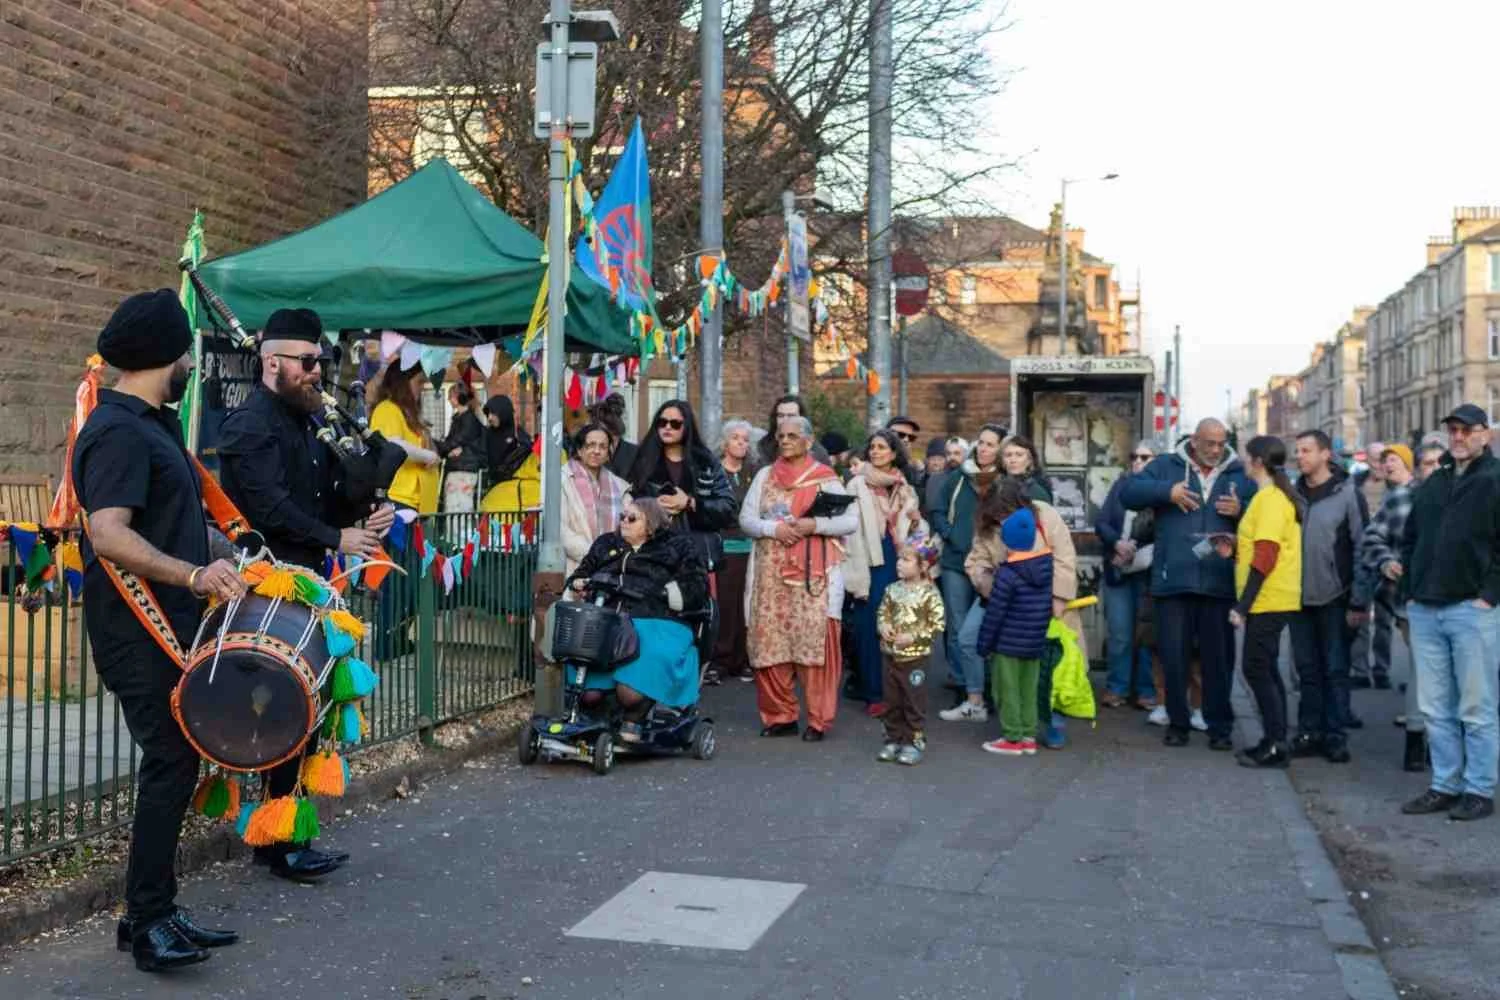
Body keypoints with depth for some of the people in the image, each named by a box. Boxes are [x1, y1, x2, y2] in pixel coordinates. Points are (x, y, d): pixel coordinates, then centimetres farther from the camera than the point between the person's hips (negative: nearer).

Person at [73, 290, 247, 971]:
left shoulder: (153, 423, 17)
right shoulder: (118, 432, -16)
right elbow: (108, 536, -29)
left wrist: (230, 558, 19)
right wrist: (195, 576, -38)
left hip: (169, 626, 10)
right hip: (137, 632, -10)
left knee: (173, 762, 13)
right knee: (171, 762, -8)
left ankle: (154, 914, 22)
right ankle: (148, 924, 1)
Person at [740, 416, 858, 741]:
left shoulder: (825, 478, 5)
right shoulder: (765, 476, 13)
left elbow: (852, 521, 0)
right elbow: (746, 519, 9)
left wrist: (815, 525, -14)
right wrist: (773, 528, -10)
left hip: (813, 576, -3)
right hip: (771, 574, 3)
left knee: (815, 641, -8)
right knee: (769, 642, 1)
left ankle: (819, 719, 0)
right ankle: (779, 716, 13)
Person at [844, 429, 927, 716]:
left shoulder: (905, 488, 14)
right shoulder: (858, 484, -1)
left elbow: (916, 527, 19)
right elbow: (852, 529, -7)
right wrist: (857, 575, -13)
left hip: (897, 561, 4)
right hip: (870, 562, -4)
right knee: (870, 627, -3)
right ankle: (873, 693, 2)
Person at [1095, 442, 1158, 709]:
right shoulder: (1121, 485, 5)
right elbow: (1101, 522, 2)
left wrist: (1137, 552, -14)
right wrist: (1117, 542, -16)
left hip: (1149, 572, -2)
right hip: (1118, 570, 2)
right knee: (1119, 634, 4)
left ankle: (1146, 690, 13)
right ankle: (1117, 688, 13)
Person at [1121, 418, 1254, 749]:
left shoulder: (1239, 475, 11)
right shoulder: (1166, 466, 7)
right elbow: (1128, 492, -3)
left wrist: (1241, 511, -10)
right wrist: (1167, 492, -17)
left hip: (1220, 583, 1)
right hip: (1173, 581, -1)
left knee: (1219, 658, 6)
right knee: (1173, 656, 5)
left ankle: (1219, 726, 16)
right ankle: (1177, 722, 18)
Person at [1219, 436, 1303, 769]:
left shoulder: (1270, 498, -15)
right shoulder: (1278, 496, 14)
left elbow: (1265, 557, -20)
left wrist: (1242, 606, -20)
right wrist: (1235, 551, 7)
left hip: (1268, 601, -10)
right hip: (1272, 600, 10)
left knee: (1257, 670, -6)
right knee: (1266, 670, 14)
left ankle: (1276, 746, -3)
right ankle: (1274, 742, 19)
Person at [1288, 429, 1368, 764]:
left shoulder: (1348, 494, -7)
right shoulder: (1293, 494, 6)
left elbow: (1362, 548, -7)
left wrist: (1358, 602, -10)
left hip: (1333, 599, -4)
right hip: (1299, 597, 4)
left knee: (1335, 670, 4)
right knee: (1308, 670, 9)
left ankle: (1335, 734, 11)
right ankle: (1309, 733, 16)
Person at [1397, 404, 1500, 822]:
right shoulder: (1432, 484, 16)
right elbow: (1410, 539, 22)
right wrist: (1411, 590, 13)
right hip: (1425, 611, 6)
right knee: (1436, 708, 10)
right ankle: (1445, 785, 18)